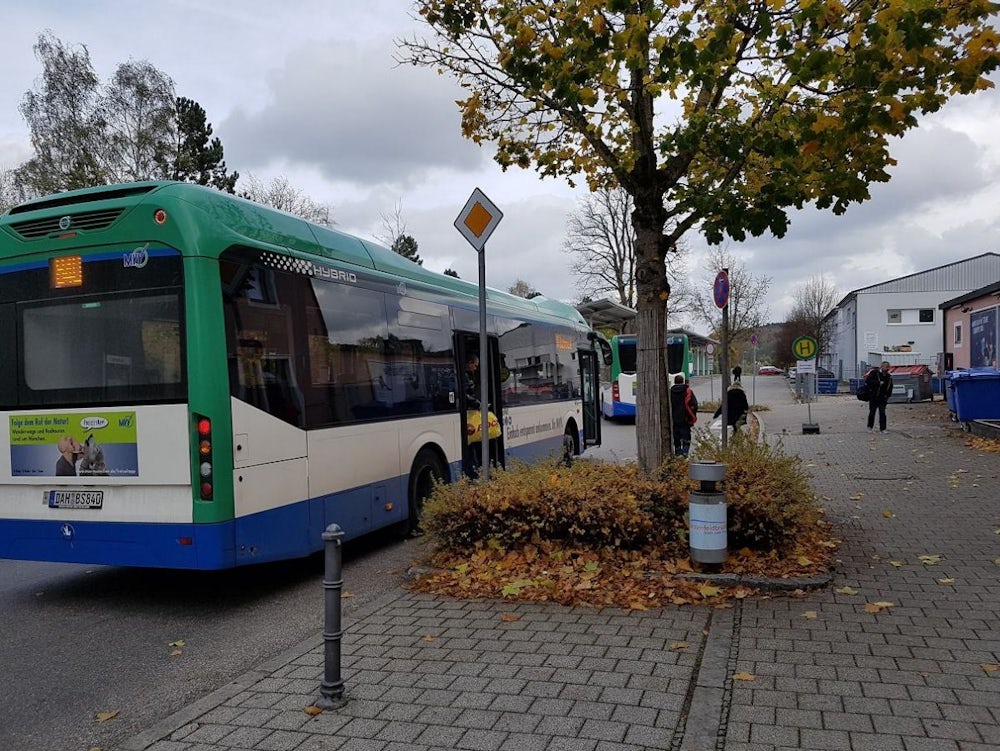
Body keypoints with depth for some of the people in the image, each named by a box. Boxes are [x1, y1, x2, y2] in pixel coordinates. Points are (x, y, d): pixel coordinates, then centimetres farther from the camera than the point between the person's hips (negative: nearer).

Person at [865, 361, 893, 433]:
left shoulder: (888, 376, 9)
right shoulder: (874, 373, -6)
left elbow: (890, 387, 17)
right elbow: (867, 381, -16)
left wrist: (887, 396, 5)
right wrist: (878, 383, -20)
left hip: (882, 398, 3)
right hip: (873, 397, -3)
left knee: (882, 413, -4)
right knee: (872, 412, 7)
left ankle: (882, 429, -1)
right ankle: (870, 427, 21)